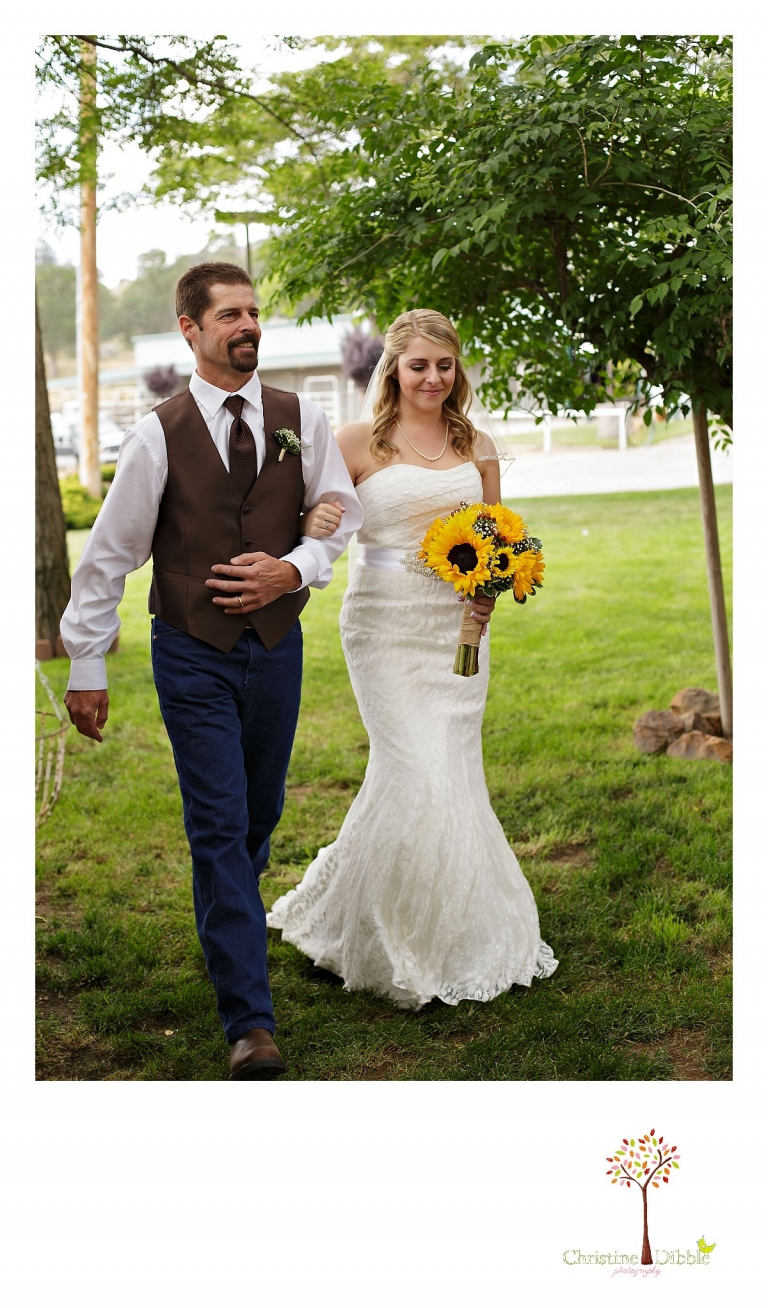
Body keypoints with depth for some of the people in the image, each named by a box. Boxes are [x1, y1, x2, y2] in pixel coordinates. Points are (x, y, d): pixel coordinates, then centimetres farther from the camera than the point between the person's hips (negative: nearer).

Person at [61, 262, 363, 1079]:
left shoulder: (301, 421, 1)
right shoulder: (158, 435, -6)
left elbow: (340, 515, 9)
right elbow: (108, 555, -3)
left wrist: (293, 569, -11)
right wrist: (87, 668, -2)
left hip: (276, 645, 3)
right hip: (192, 652, -3)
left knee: (261, 817, 17)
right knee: (219, 828, -5)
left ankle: (227, 915, 48)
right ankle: (249, 1024, -3)